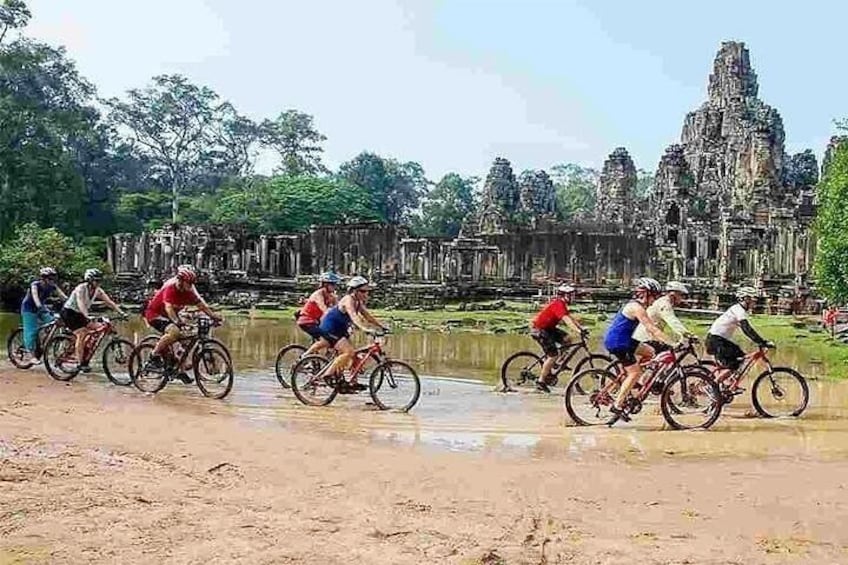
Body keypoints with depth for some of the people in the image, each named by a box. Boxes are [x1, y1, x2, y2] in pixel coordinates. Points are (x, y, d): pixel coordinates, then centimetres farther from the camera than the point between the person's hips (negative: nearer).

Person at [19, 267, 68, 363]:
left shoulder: (52, 287, -11)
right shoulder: (35, 285, -24)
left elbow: (63, 296, -19)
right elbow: (35, 296, -42)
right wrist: (40, 307, -58)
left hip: (41, 308, 5)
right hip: (29, 309, -5)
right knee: (31, 331, -10)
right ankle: (29, 354, -6)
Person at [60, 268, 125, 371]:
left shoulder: (98, 291, -5)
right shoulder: (81, 288, -25)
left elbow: (109, 302, -9)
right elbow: (80, 304, -39)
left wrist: (121, 312, -21)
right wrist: (87, 317, -54)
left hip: (79, 314, 7)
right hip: (68, 312, -7)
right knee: (81, 335, -20)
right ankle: (80, 363, -18)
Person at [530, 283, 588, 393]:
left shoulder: (561, 304, 10)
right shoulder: (558, 304, -21)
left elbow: (570, 318, 12)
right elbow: (567, 320, -33)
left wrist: (582, 328, 2)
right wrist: (579, 331, -41)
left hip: (547, 328, 10)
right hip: (538, 329, -10)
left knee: (566, 339, 0)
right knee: (553, 355, -10)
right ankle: (541, 381, -3)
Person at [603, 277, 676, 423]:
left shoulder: (636, 305, 13)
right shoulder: (637, 307, -19)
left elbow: (649, 328, 17)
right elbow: (652, 329, -23)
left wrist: (662, 342, 10)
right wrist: (672, 344, -24)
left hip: (623, 340, 10)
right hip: (617, 342, -10)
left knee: (649, 352, 13)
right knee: (635, 372, -8)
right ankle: (617, 406, -5)